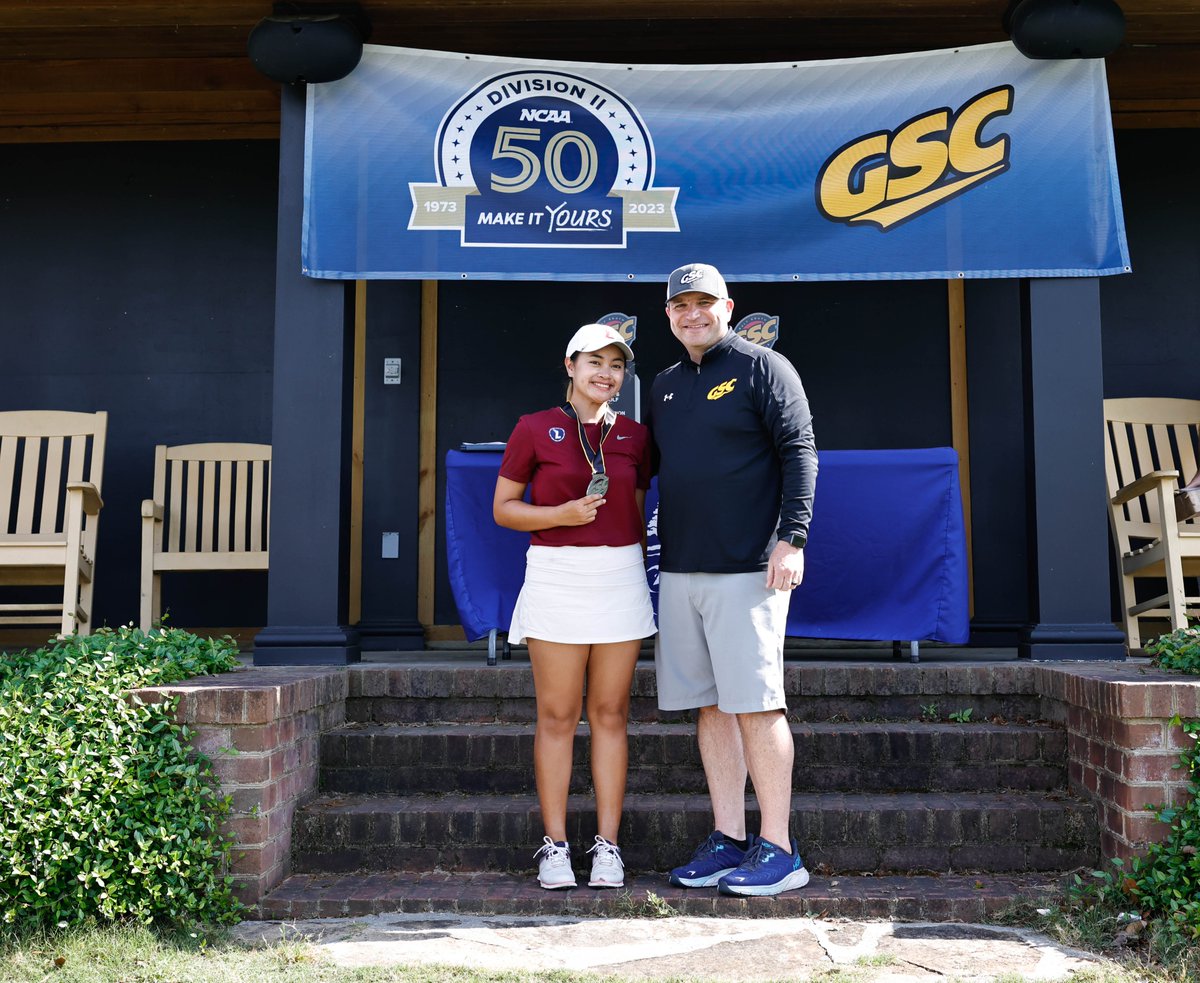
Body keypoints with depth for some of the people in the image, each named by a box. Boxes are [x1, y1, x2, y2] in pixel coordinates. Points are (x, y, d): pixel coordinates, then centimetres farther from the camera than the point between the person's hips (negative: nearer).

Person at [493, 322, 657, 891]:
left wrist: (640, 573, 10)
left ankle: (607, 847, 12)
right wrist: (562, 514, -13)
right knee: (557, 717, 1)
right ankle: (554, 846, 11)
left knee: (610, 714, 5)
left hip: (620, 579, 3)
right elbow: (503, 508, 2)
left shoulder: (634, 436, 10)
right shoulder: (535, 429, 1)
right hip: (556, 579, -3)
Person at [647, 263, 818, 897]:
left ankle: (778, 850, 2)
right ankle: (728, 840, 16)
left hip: (746, 569, -6)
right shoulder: (665, 386, 19)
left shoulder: (764, 368, 0)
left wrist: (791, 539, -17)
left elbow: (799, 454, -7)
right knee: (709, 706, 8)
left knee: (755, 705, -6)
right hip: (678, 570, 7)